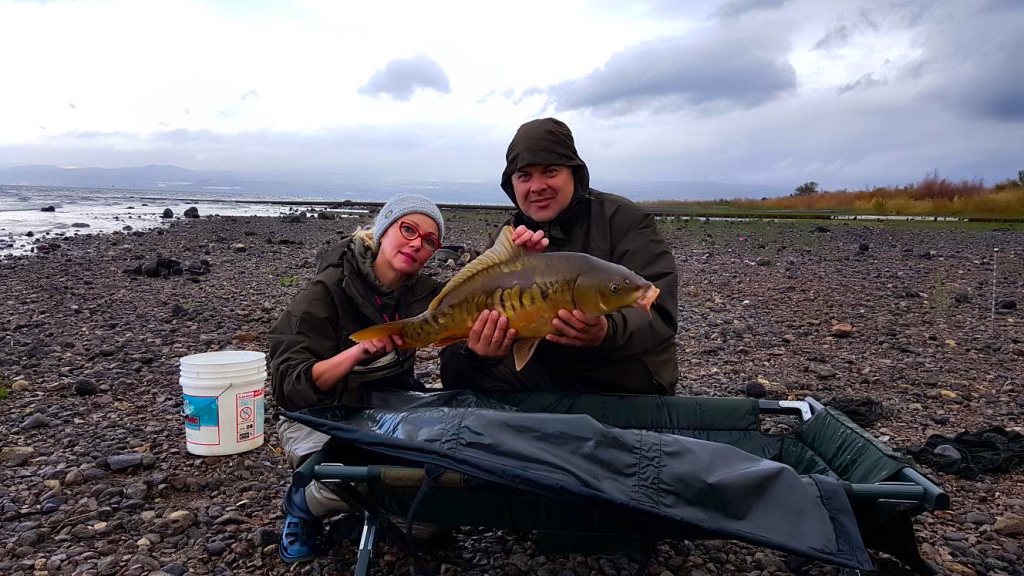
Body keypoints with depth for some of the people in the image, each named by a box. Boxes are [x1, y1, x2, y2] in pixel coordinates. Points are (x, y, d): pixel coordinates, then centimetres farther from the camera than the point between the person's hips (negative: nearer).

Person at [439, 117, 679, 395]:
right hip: (545, 369, 5)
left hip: (626, 382, -4)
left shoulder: (626, 220, -10)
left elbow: (658, 314, -20)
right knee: (457, 363, -10)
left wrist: (607, 332, -42)